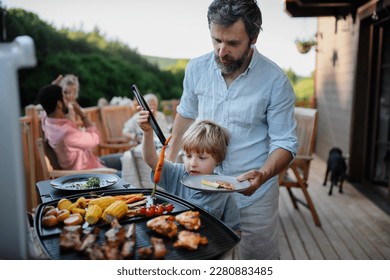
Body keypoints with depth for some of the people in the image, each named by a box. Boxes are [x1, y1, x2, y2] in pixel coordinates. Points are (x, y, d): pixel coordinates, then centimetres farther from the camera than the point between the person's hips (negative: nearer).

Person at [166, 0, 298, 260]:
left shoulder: (275, 80, -15)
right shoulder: (196, 69, -5)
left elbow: (285, 143, -11)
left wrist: (262, 175, -29)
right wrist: (169, 161, 9)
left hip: (253, 195, -2)